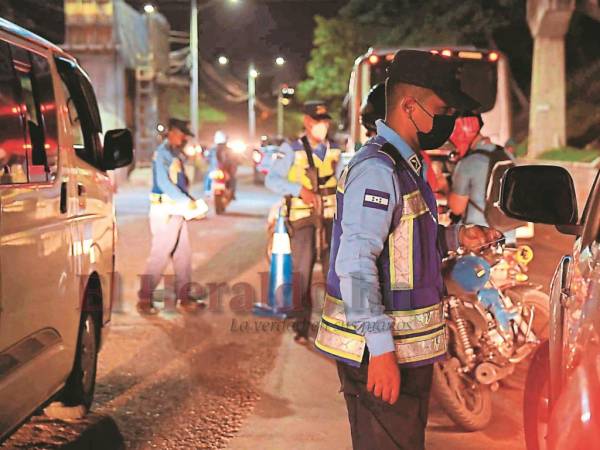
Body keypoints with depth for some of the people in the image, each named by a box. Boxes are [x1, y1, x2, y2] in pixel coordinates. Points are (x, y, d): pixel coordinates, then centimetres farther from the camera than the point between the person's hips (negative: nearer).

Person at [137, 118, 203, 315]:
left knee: (183, 254, 10)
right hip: (165, 211, -9)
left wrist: (189, 201, 3)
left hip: (178, 210, 9)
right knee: (160, 255, -6)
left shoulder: (175, 154, 16)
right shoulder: (162, 153, -12)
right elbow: (164, 183, -21)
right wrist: (186, 201, -19)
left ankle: (184, 297, 17)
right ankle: (144, 300, 2)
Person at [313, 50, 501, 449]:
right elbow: (354, 263, -25)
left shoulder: (405, 165, 15)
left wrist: (455, 237, 11)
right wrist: (380, 348, -28)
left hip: (408, 347, 10)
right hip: (381, 353, -10)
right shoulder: (377, 169, -18)